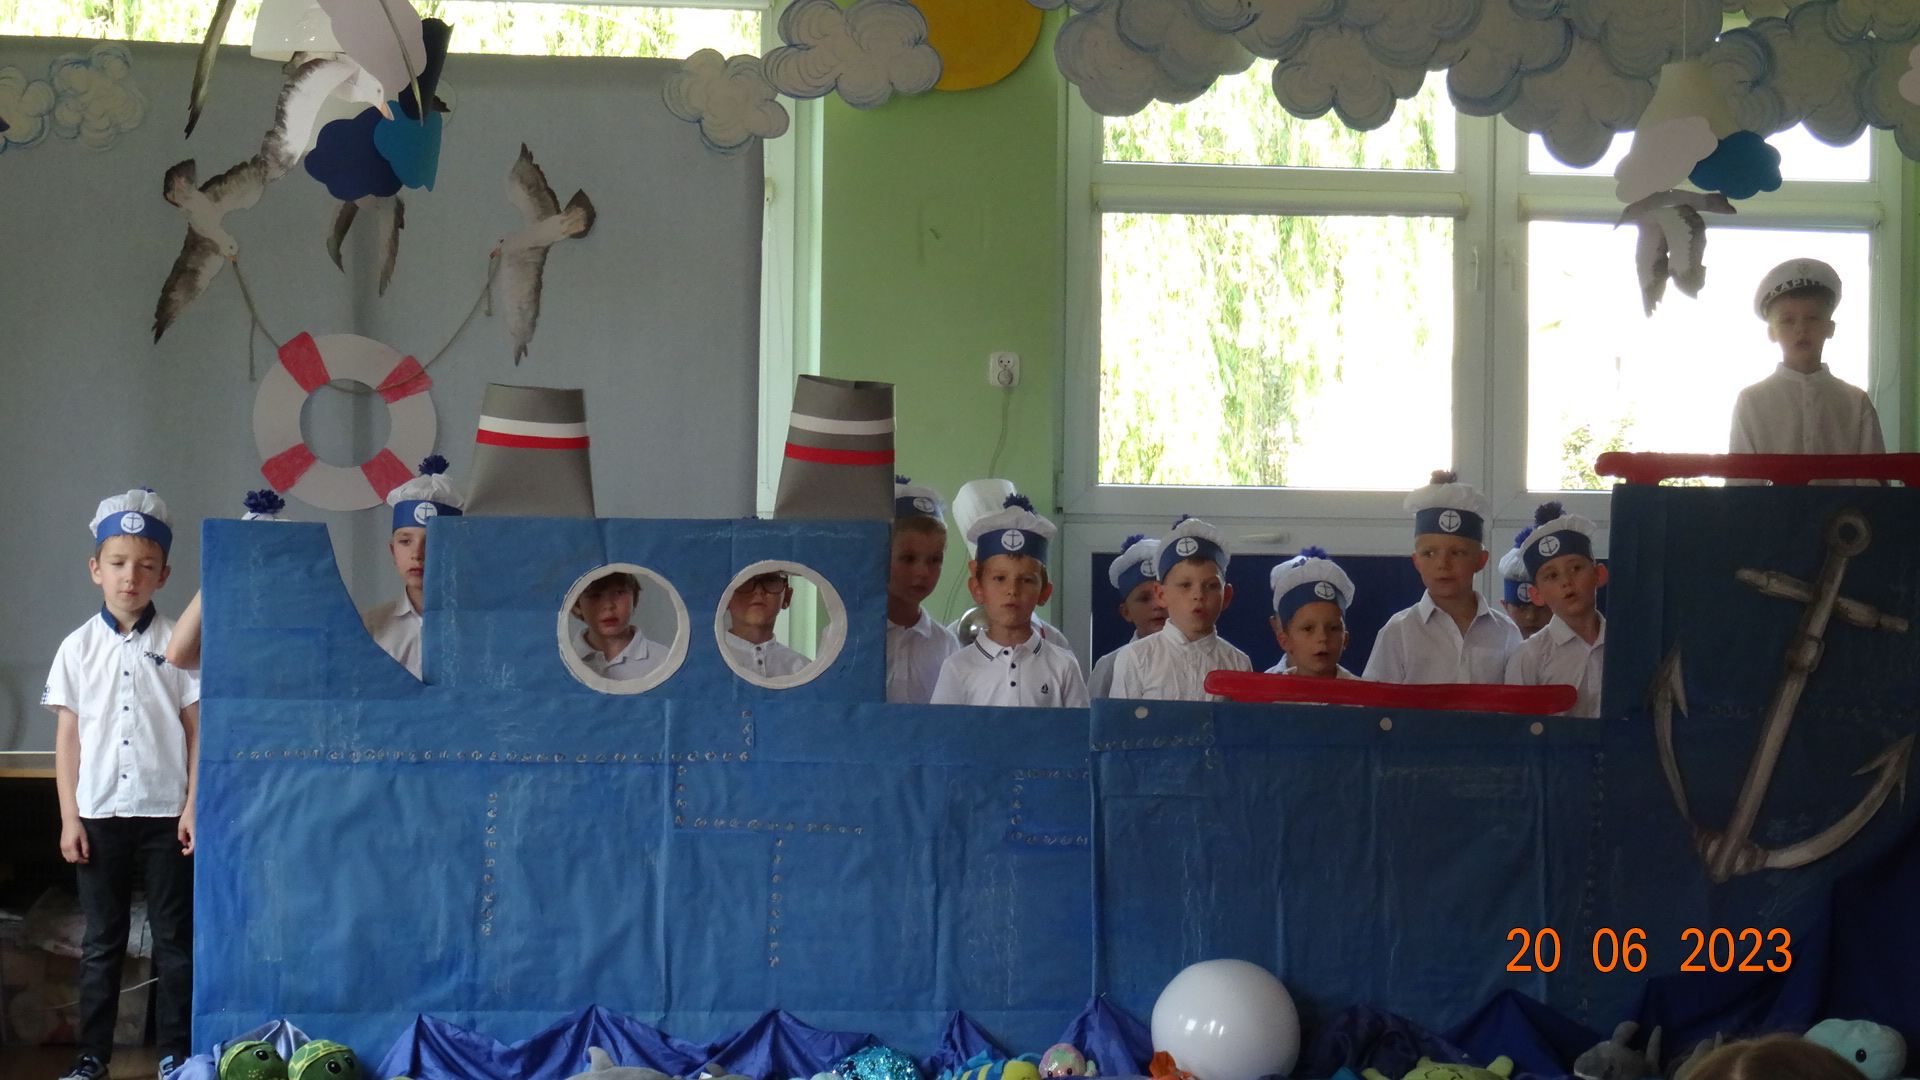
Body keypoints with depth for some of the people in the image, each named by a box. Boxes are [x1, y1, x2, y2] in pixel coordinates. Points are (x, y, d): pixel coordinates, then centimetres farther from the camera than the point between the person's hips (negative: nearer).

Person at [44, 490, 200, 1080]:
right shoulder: (79, 648, 3)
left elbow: (197, 731, 1)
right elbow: (67, 736, 5)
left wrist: (194, 806, -5)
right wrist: (69, 818, 0)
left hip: (166, 814, -1)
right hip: (99, 814, 1)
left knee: (174, 937, 4)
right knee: (101, 941, 7)